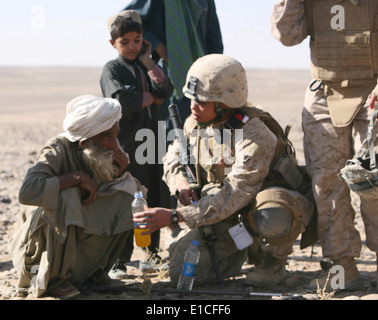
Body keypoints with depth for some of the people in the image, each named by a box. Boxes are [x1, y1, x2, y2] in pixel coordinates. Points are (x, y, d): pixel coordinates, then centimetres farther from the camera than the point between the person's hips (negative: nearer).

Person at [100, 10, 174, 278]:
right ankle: (120, 261, -1)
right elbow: (121, 99, -20)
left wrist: (148, 62, -7)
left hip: (151, 143, 6)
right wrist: (152, 98, -6)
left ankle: (153, 251, 24)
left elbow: (167, 90, -4)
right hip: (125, 144, -6)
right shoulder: (112, 69, -2)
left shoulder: (147, 68, 15)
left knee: (156, 200, 11)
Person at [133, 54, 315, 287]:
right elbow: (173, 156, 16)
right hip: (226, 214, 6)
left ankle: (273, 262, -8)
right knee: (182, 273, -12)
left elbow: (235, 196, -34)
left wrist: (175, 216, -37)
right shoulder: (195, 124, -4)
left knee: (270, 217, -43)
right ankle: (239, 250, 16)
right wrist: (180, 182, -9)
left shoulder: (254, 136, -28)